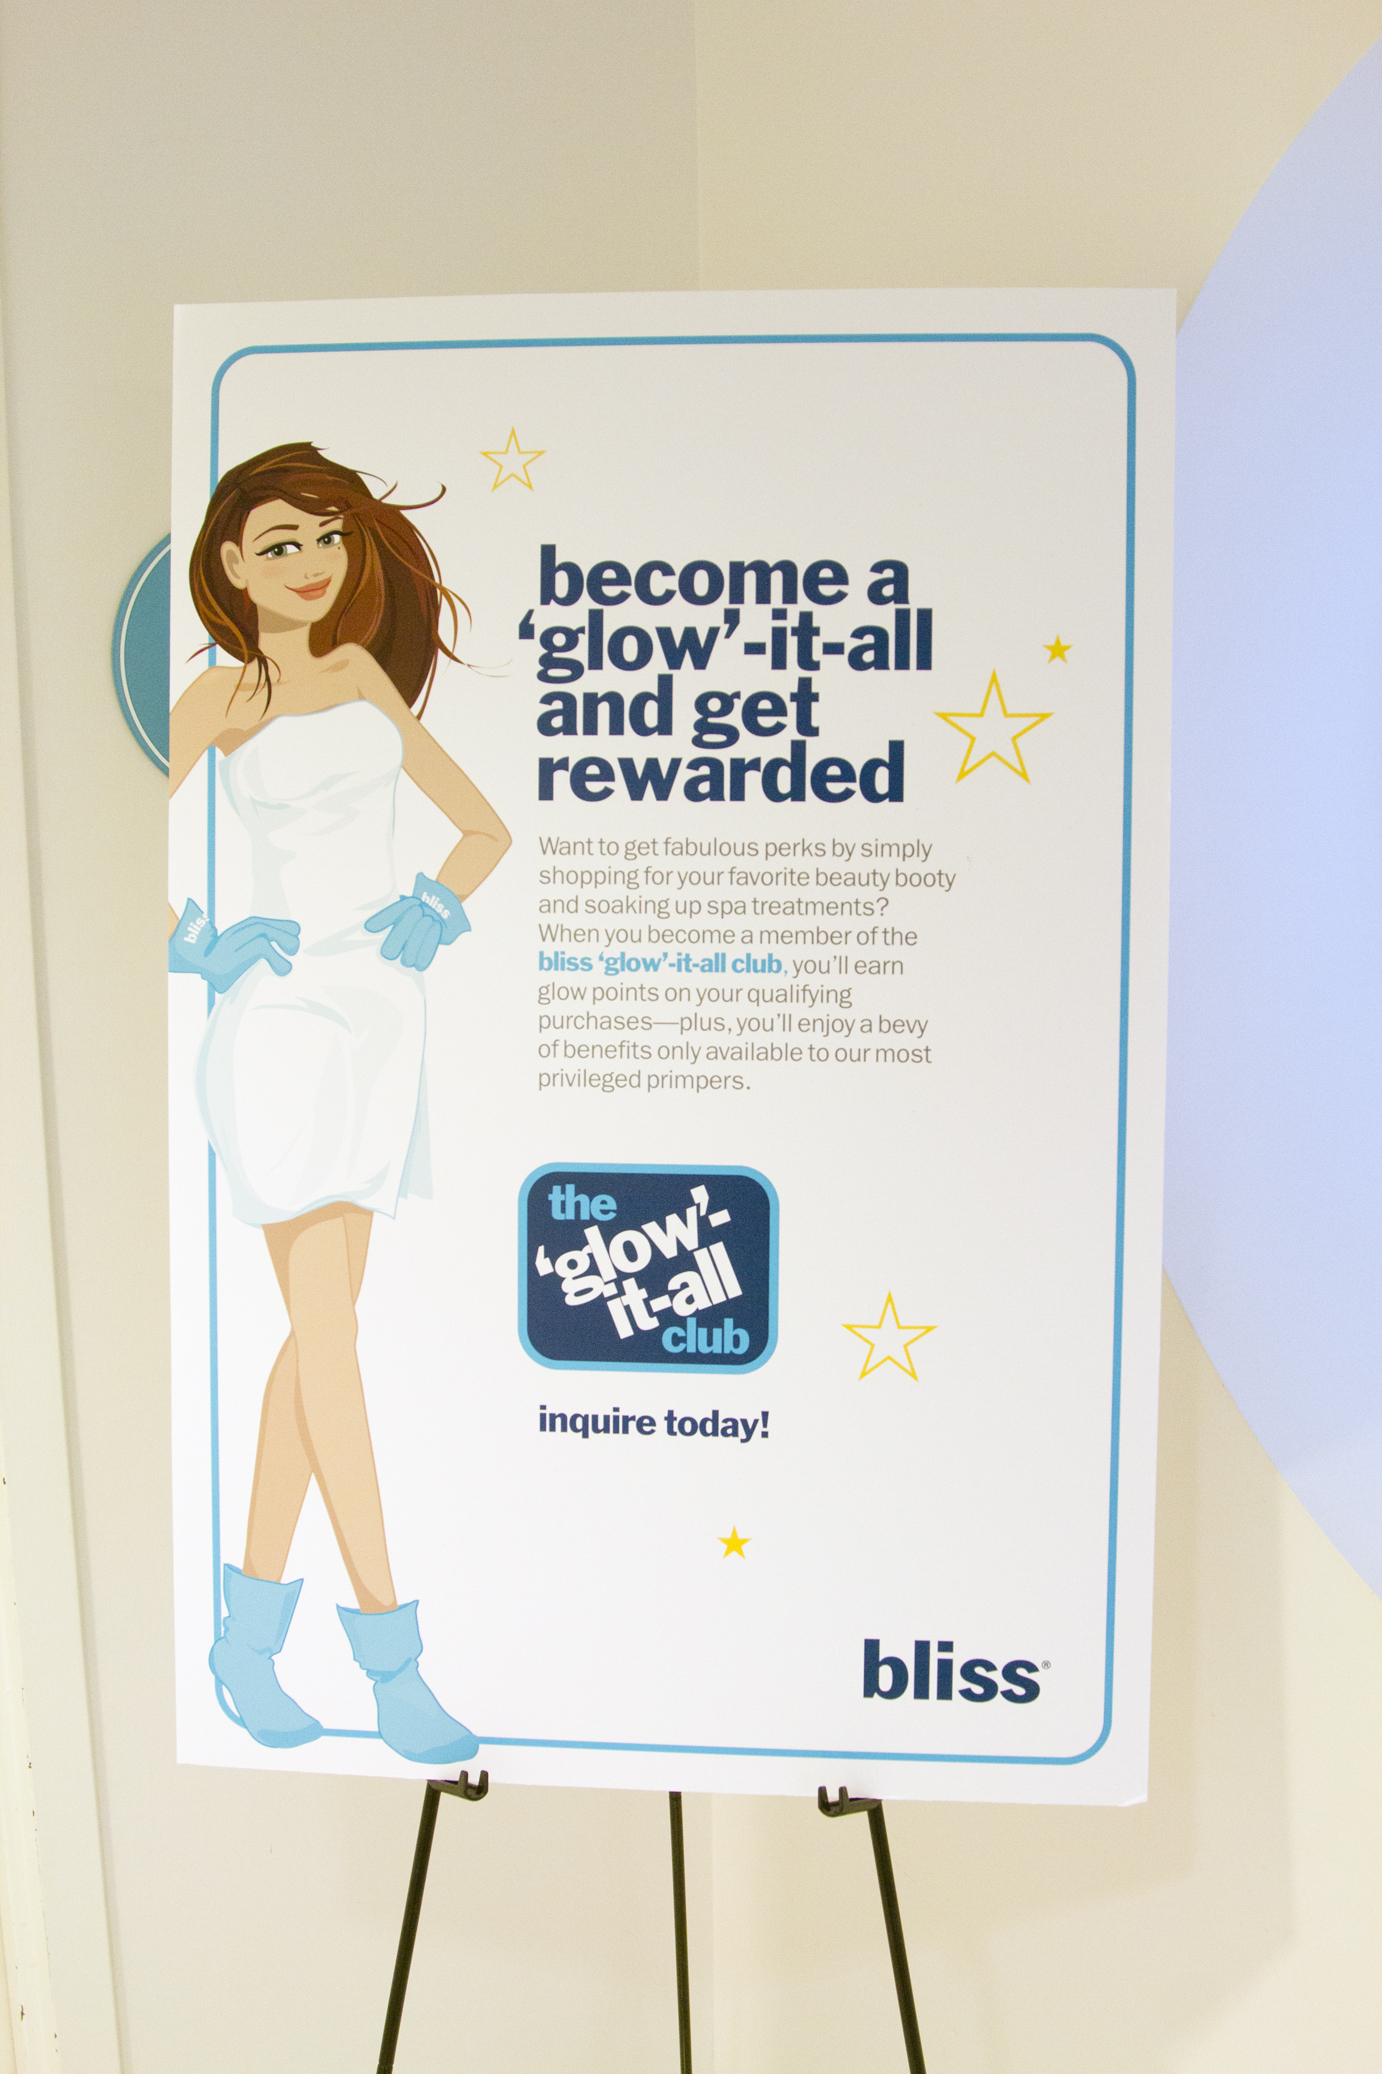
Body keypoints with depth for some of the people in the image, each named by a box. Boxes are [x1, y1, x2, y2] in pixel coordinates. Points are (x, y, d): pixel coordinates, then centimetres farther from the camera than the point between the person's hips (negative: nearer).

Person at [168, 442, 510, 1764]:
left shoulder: (366, 676, 15)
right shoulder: (220, 696, 1)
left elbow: (486, 830, 18)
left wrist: (435, 914, 1)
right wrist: (204, 952, -10)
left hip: (378, 1018, 5)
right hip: (284, 1019, -5)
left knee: (319, 1333, 7)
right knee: (329, 1335, -6)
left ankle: (250, 1635, 21)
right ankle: (393, 1661, 1)